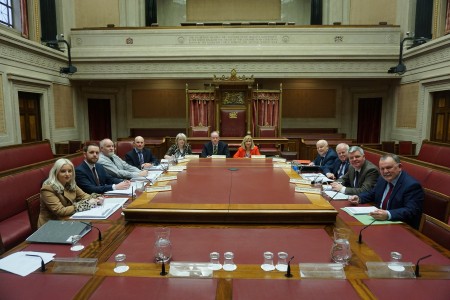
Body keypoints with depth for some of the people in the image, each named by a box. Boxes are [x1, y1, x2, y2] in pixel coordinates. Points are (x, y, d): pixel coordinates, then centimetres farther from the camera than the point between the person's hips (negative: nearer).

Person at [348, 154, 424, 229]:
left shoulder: (412, 185, -16)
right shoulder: (382, 179, 7)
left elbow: (411, 211, -25)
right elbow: (372, 194, 21)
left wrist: (388, 215, -40)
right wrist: (358, 198, 0)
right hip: (379, 220, 7)